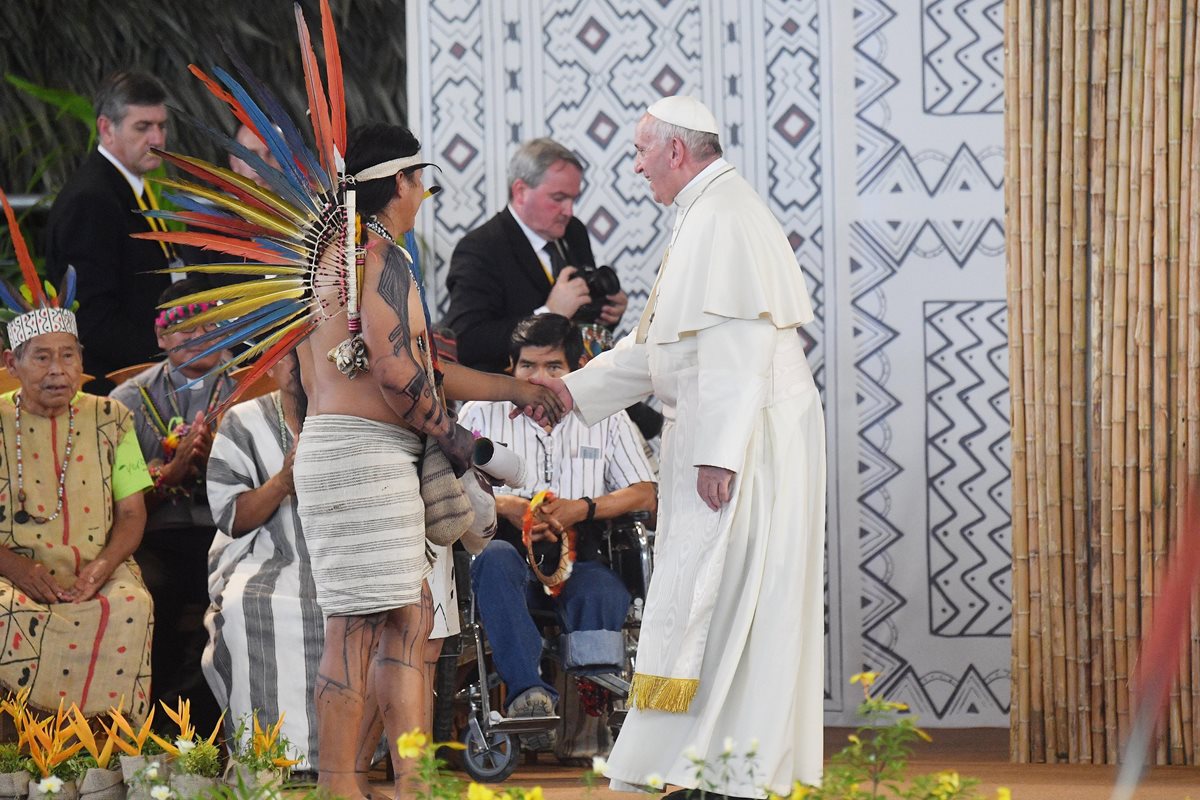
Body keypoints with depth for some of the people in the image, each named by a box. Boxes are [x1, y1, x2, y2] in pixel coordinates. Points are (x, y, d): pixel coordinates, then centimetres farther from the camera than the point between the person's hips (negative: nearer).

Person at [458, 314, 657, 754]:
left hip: (578, 558, 0)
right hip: (514, 557, 0)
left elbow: (645, 495, 8)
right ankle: (529, 690, -53)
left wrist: (581, 508, -9)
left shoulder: (606, 416, 18)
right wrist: (506, 506, -12)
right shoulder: (483, 412, 17)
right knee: (494, 558, -37)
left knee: (604, 593, -35)